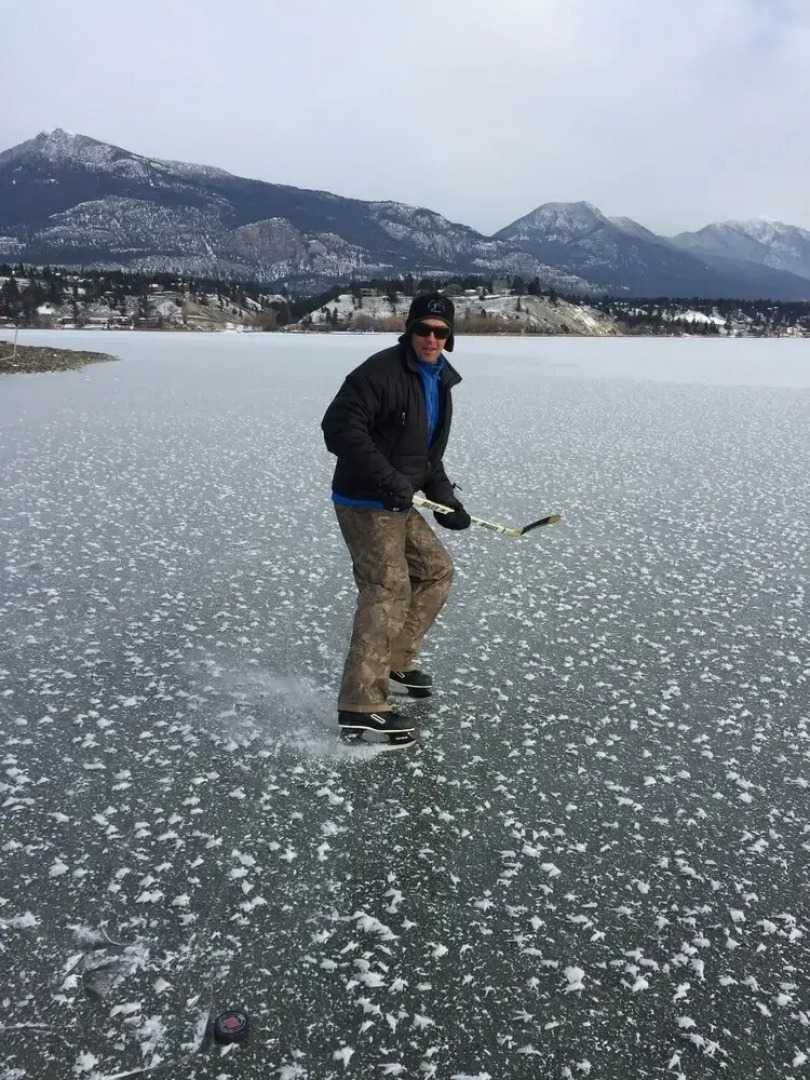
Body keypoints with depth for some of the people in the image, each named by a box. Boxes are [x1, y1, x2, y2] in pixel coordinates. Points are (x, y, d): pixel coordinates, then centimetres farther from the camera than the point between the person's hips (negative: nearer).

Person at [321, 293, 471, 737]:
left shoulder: (439, 382, 13)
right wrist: (387, 478, -30)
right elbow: (339, 426, -26)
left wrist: (445, 498, 11)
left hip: (397, 504, 10)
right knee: (388, 591, -13)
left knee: (436, 570, 18)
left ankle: (394, 662, 28)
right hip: (365, 503, -10)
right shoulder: (381, 371, -17)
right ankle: (361, 705, -8)